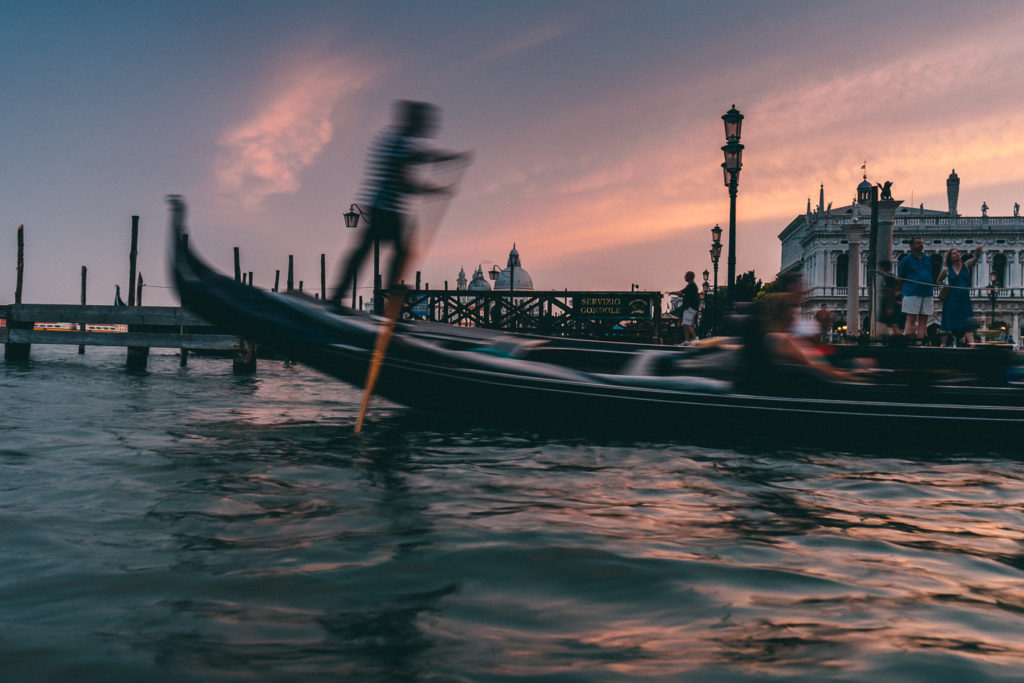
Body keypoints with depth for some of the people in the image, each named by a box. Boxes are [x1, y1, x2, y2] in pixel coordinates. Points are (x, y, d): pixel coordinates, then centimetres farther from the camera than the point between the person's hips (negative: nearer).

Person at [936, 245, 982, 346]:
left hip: (965, 300, 1)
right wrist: (945, 285, -3)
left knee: (968, 323, -8)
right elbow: (938, 281, 15)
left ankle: (971, 342, -15)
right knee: (948, 323, 3)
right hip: (951, 300, -1)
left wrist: (977, 251, -33)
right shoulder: (946, 270, 2)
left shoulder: (966, 265, 5)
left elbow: (975, 258, -12)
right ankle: (942, 343, 10)